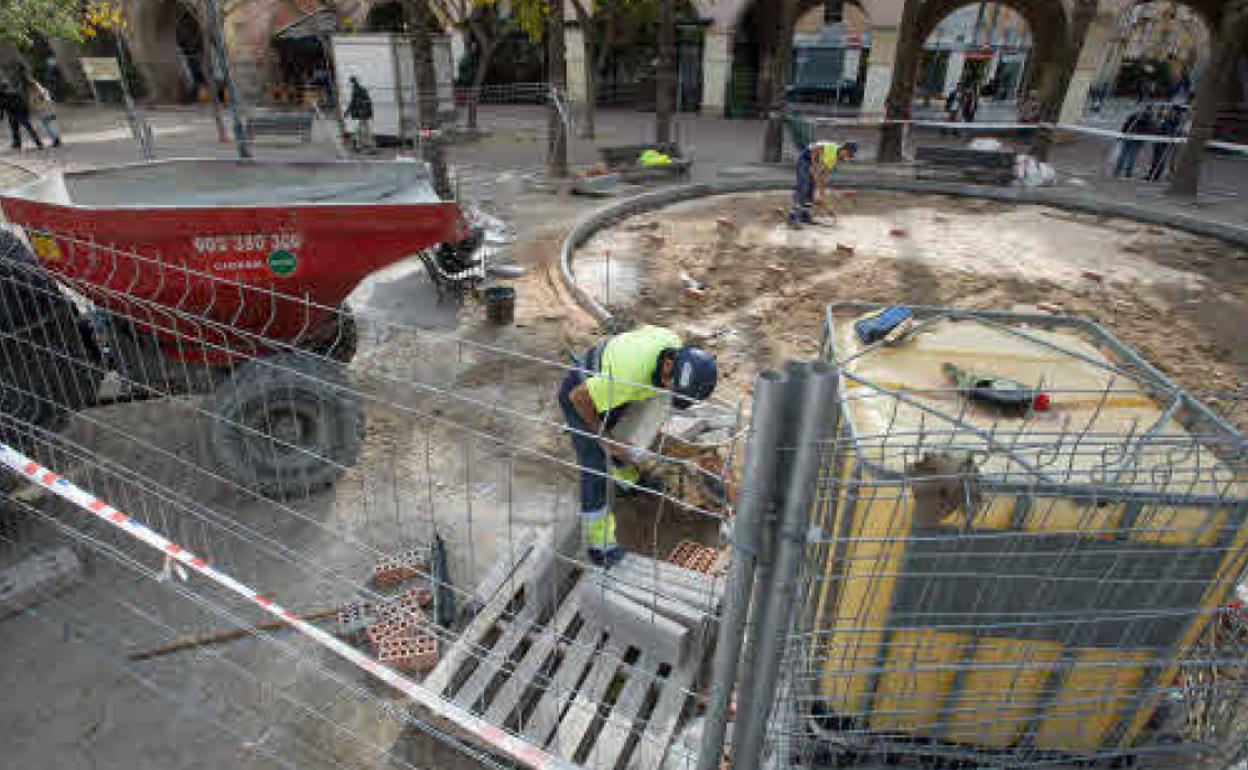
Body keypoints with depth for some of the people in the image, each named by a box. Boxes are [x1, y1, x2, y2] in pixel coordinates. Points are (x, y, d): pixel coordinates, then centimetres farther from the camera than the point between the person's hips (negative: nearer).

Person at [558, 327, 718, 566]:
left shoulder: (674, 342, -20)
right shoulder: (631, 377, -43)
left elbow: (645, 329, 4)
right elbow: (578, 397, -31)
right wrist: (601, 435, -20)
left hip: (603, 384, 8)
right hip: (579, 395, -8)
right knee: (595, 469, -8)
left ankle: (629, 479, 58)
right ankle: (599, 546, 5)